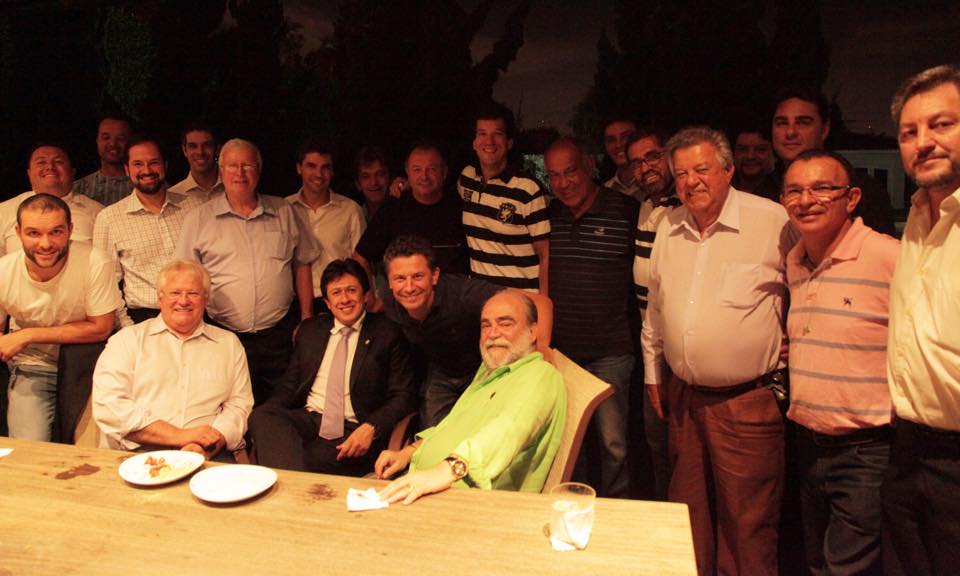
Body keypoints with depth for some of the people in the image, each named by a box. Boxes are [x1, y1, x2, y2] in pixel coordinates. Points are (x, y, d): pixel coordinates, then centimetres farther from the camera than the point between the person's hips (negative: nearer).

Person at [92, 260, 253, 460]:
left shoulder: (229, 344, 18)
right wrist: (180, 435, -10)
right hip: (139, 455, -1)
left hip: (210, 458, 1)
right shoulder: (127, 339, 12)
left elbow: (240, 406, 11)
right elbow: (108, 406, -1)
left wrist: (207, 447, -10)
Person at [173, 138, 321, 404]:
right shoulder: (199, 219, 5)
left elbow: (302, 265, 13)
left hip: (279, 335, 2)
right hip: (224, 338, -1)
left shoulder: (284, 212, 10)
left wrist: (306, 321, 7)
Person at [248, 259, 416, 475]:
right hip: (307, 420, 6)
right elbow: (289, 384, 17)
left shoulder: (387, 334, 3)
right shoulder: (310, 329, 18)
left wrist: (371, 428, -19)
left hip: (353, 431, -5)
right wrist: (265, 423, -4)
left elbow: (404, 397, 0)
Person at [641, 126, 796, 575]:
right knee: (689, 514, 19)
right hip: (683, 396, 5)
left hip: (748, 401, -5)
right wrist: (653, 372, 19)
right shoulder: (668, 227, 6)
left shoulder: (774, 221, -11)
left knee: (747, 525, 7)